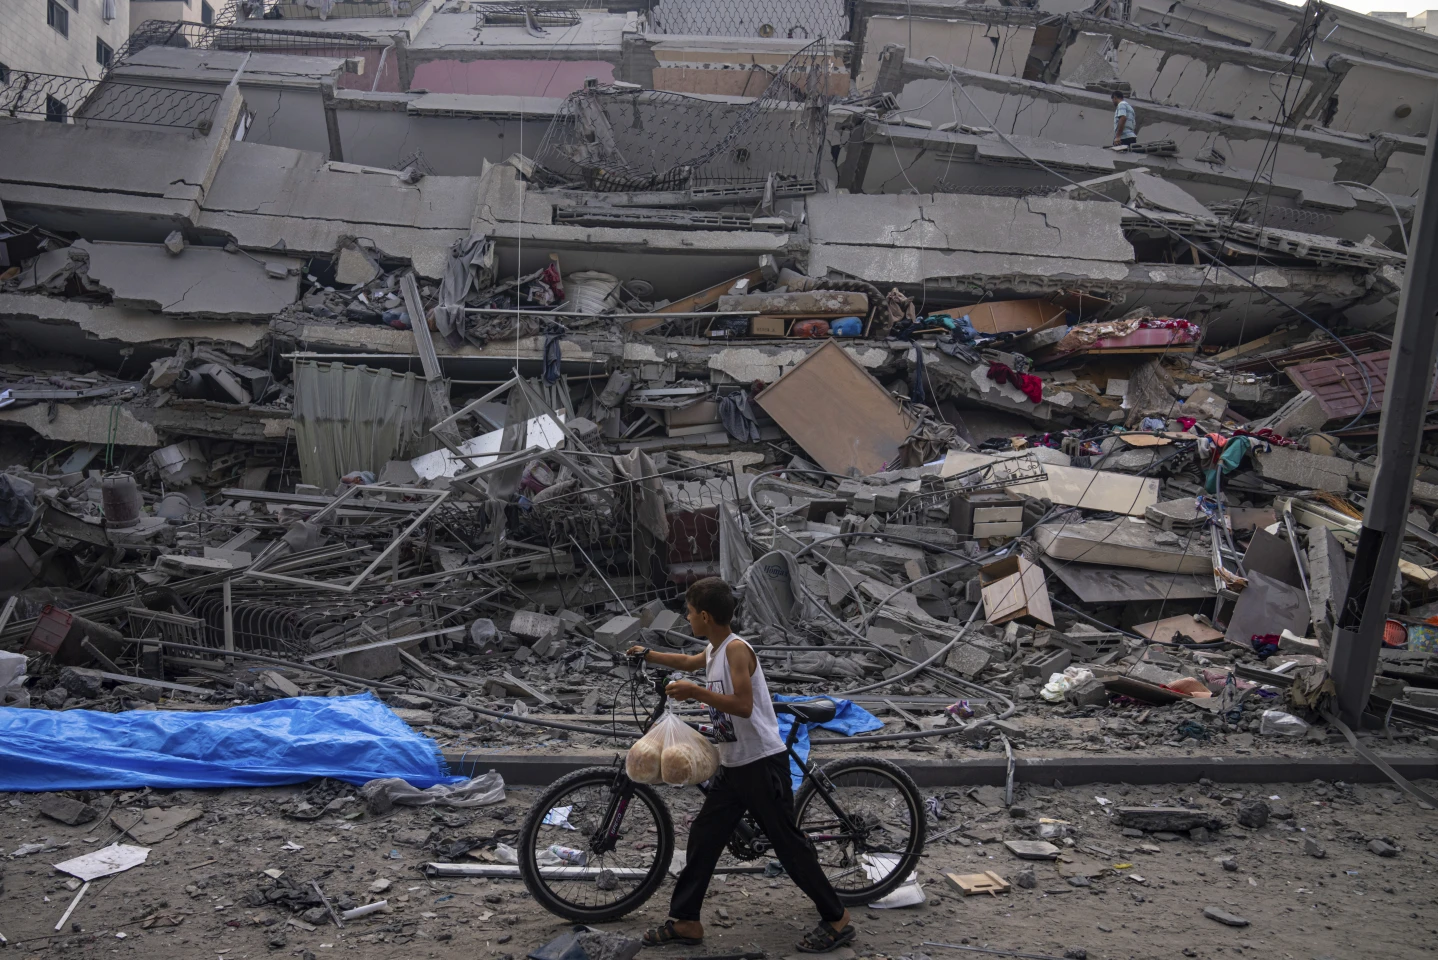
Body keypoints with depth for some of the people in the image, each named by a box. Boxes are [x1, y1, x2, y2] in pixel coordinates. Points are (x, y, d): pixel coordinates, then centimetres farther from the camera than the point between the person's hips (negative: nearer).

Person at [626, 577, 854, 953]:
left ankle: (837, 920, 9)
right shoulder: (713, 651, 10)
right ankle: (685, 921, 18)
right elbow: (689, 662, 34)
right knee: (702, 838, 9)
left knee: (788, 843, -2)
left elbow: (743, 705, -27)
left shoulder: (736, 649, -17)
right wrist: (649, 655, 42)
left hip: (763, 763, -9)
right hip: (732, 766, 9)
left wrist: (694, 692, -25)